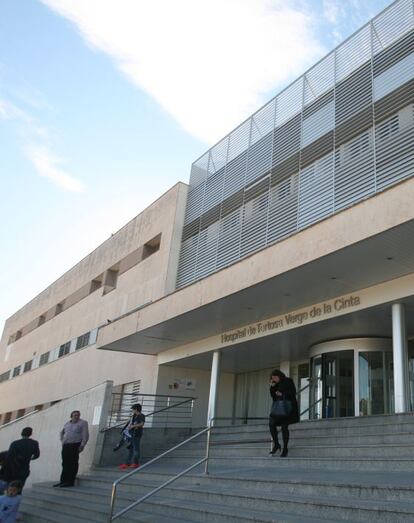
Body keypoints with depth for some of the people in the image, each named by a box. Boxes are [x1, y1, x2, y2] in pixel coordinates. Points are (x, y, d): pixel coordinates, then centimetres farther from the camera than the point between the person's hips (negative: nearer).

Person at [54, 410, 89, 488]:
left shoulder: (82, 423, -1)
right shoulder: (67, 424, 16)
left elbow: (85, 435, -8)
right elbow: (62, 432, 32)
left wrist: (82, 445, -17)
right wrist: (62, 441, 19)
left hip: (75, 446, -6)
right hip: (65, 446, 6)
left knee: (73, 464, -5)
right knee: (65, 464, 7)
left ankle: (70, 482, -3)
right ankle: (63, 481, 13)